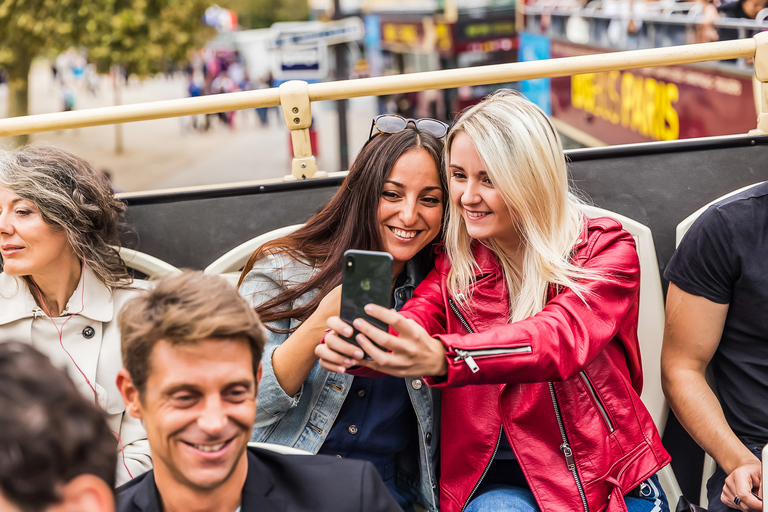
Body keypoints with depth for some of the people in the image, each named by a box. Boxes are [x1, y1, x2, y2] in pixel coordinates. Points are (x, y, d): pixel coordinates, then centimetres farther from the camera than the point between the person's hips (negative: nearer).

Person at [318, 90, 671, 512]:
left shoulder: (607, 250, -3)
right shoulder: (453, 263, 6)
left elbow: (563, 335, -24)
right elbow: (413, 321, -14)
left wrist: (442, 359, -42)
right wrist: (359, 347, -40)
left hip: (608, 476, 0)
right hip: (497, 478, 0)